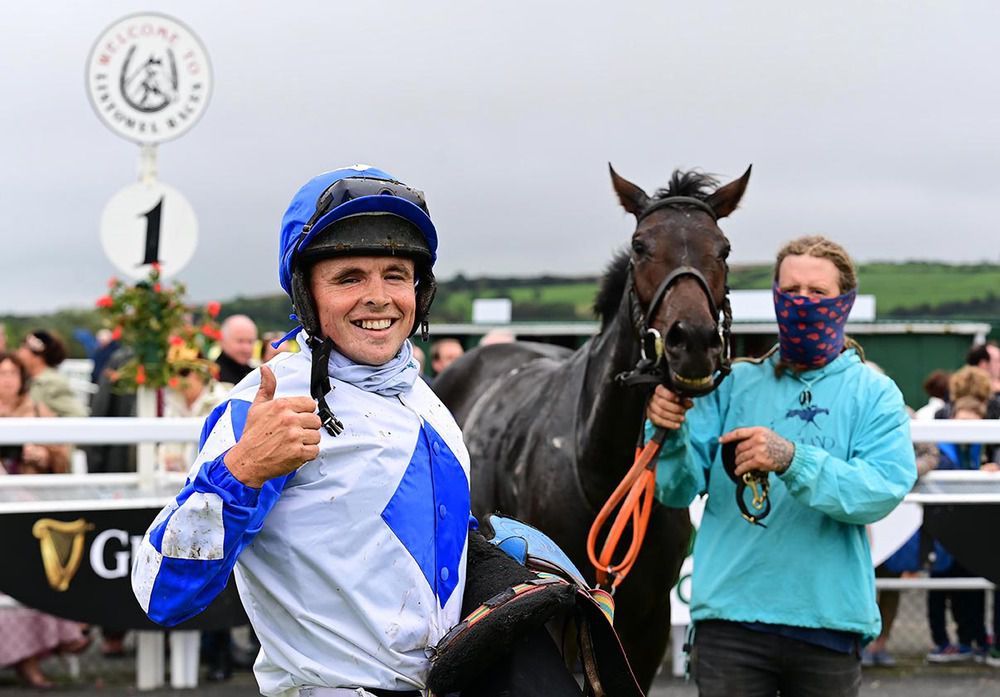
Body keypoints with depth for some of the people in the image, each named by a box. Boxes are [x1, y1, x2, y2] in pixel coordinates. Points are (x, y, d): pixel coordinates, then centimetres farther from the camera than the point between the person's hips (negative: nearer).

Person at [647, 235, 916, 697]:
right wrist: (669, 434, -19)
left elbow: (884, 489, -13)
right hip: (731, 613, 0)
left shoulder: (875, 394, 4)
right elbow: (679, 491, 2)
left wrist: (792, 459, -26)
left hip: (830, 618, 0)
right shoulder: (732, 384, 7)